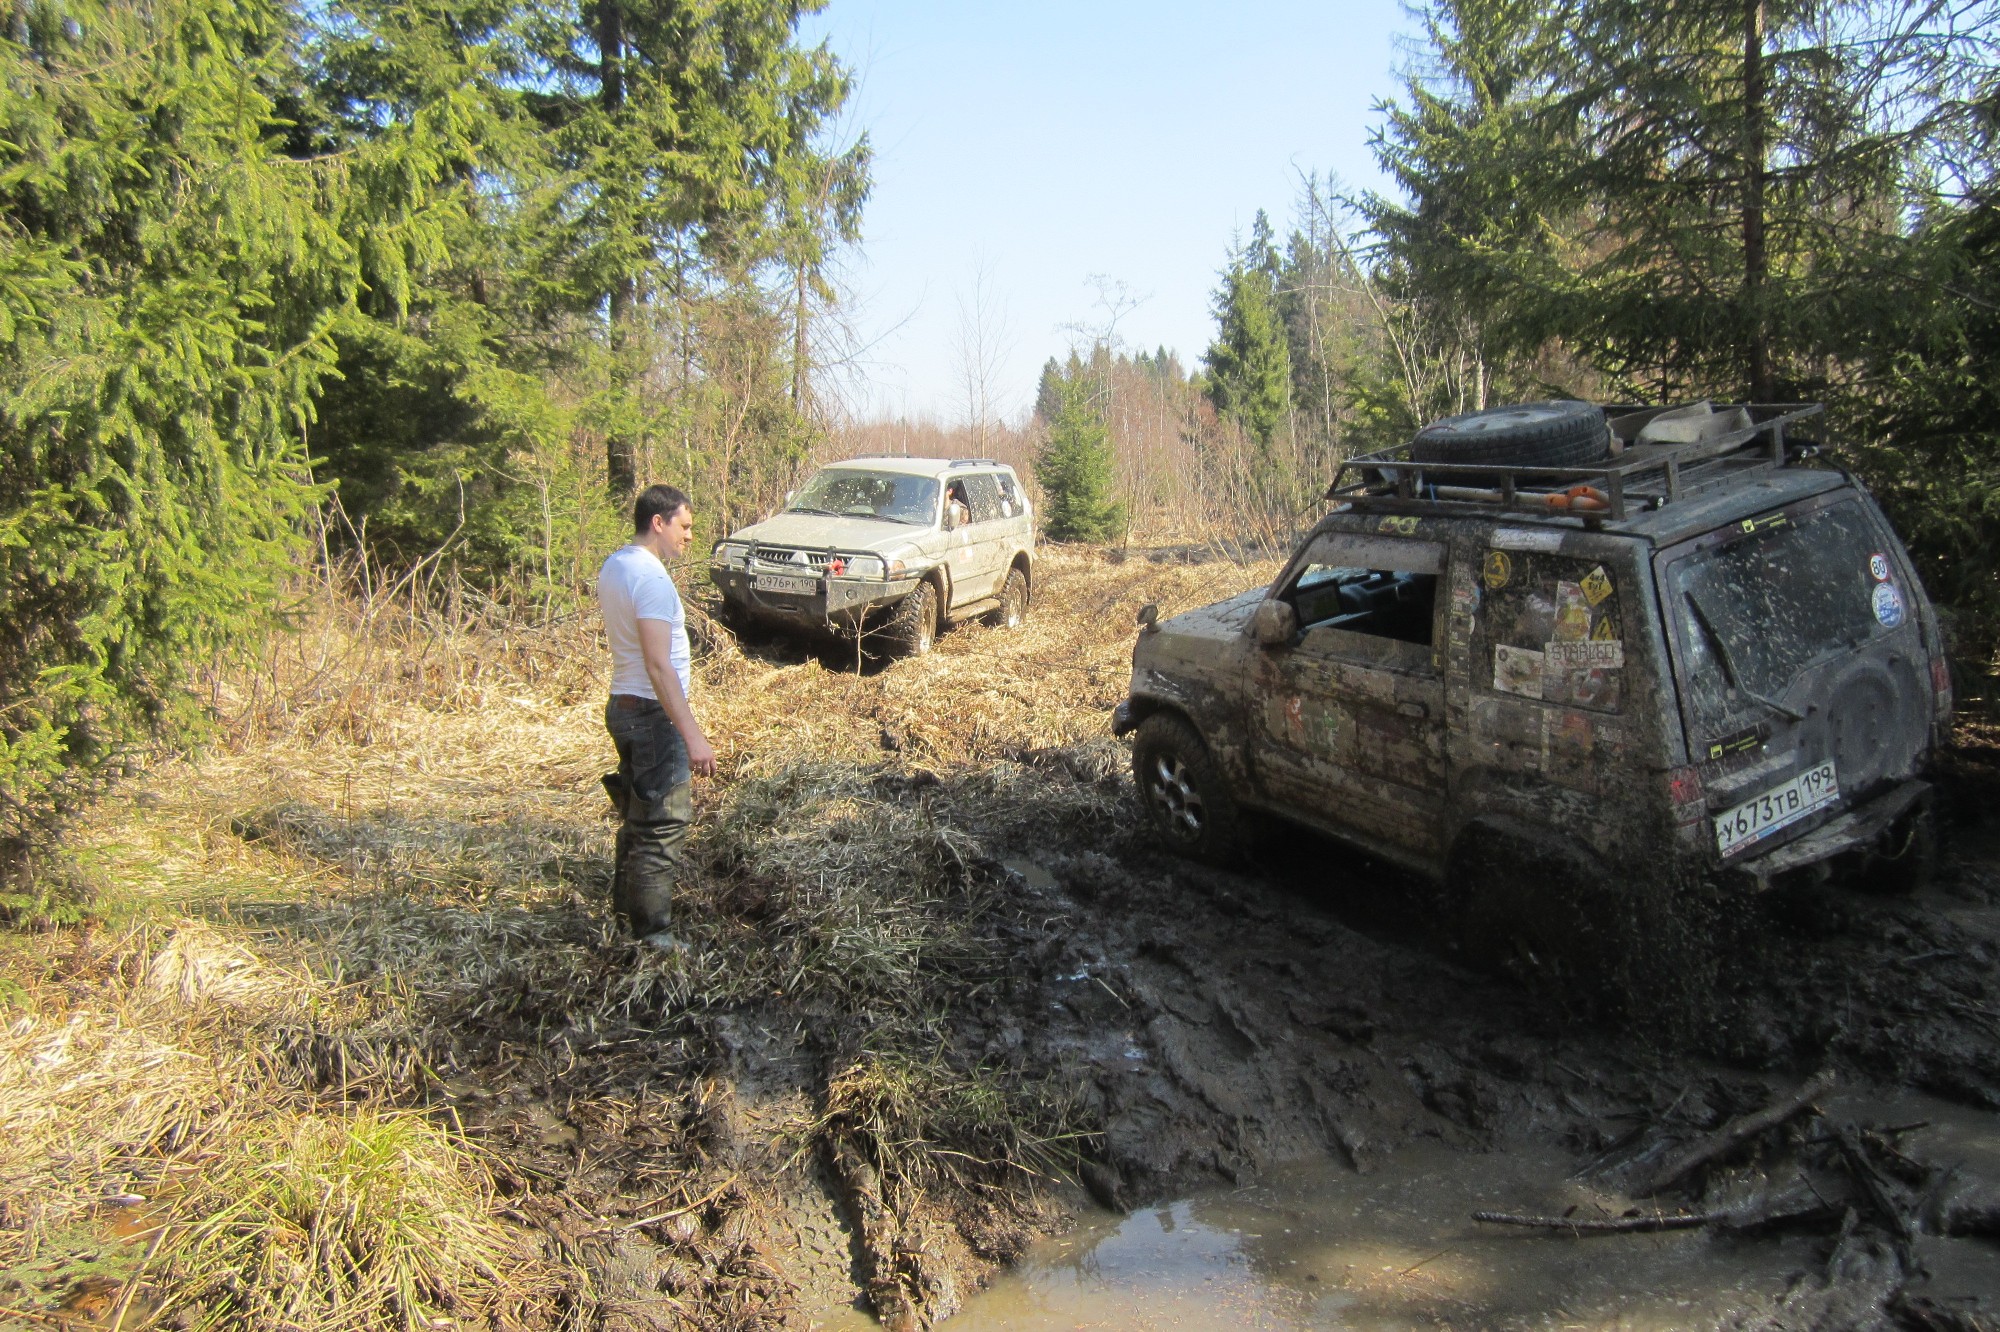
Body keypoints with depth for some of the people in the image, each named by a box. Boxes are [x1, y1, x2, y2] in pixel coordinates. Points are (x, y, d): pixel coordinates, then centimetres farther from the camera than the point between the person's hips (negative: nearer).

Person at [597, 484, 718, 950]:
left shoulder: (613, 567, 9)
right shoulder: (651, 578, -21)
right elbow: (658, 666, -28)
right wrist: (693, 736, -30)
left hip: (625, 706, 10)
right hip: (654, 714, -10)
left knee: (638, 817, 22)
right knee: (662, 828, -1)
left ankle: (626, 907, 35)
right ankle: (650, 933, 7)